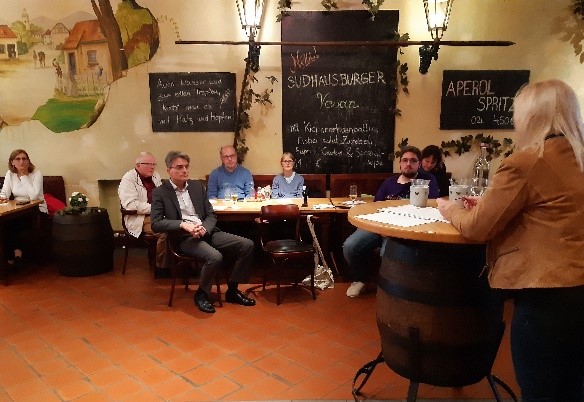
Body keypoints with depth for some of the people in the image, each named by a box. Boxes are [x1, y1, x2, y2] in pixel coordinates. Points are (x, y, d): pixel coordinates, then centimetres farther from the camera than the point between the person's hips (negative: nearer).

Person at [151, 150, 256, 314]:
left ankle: (232, 290, 4)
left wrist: (203, 228, -10)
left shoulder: (197, 186, 16)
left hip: (207, 232, 6)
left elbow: (211, 215, 12)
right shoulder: (160, 192, 3)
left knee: (247, 245, -10)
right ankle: (202, 294, -6)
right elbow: (156, 223, -7)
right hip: (184, 237, -5)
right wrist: (183, 224, -21)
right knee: (215, 257, -34)